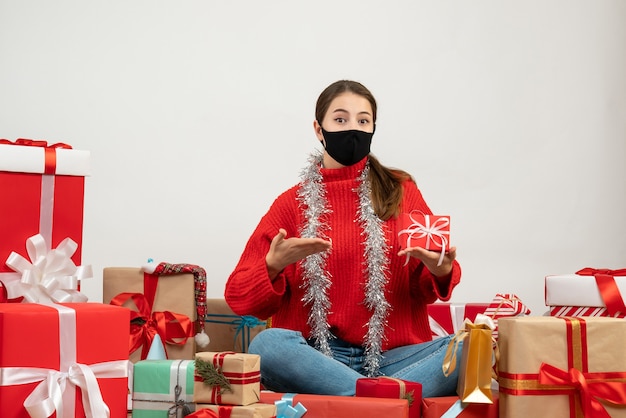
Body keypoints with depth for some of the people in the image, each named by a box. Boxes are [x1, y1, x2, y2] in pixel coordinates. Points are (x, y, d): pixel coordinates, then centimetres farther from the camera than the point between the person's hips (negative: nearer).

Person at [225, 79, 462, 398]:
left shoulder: (401, 191, 12)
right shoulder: (293, 203, 10)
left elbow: (424, 289, 10)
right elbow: (238, 297, 5)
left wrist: (440, 272, -13)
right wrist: (274, 265, -15)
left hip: (390, 355, 1)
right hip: (316, 355, -1)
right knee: (267, 344, -32)